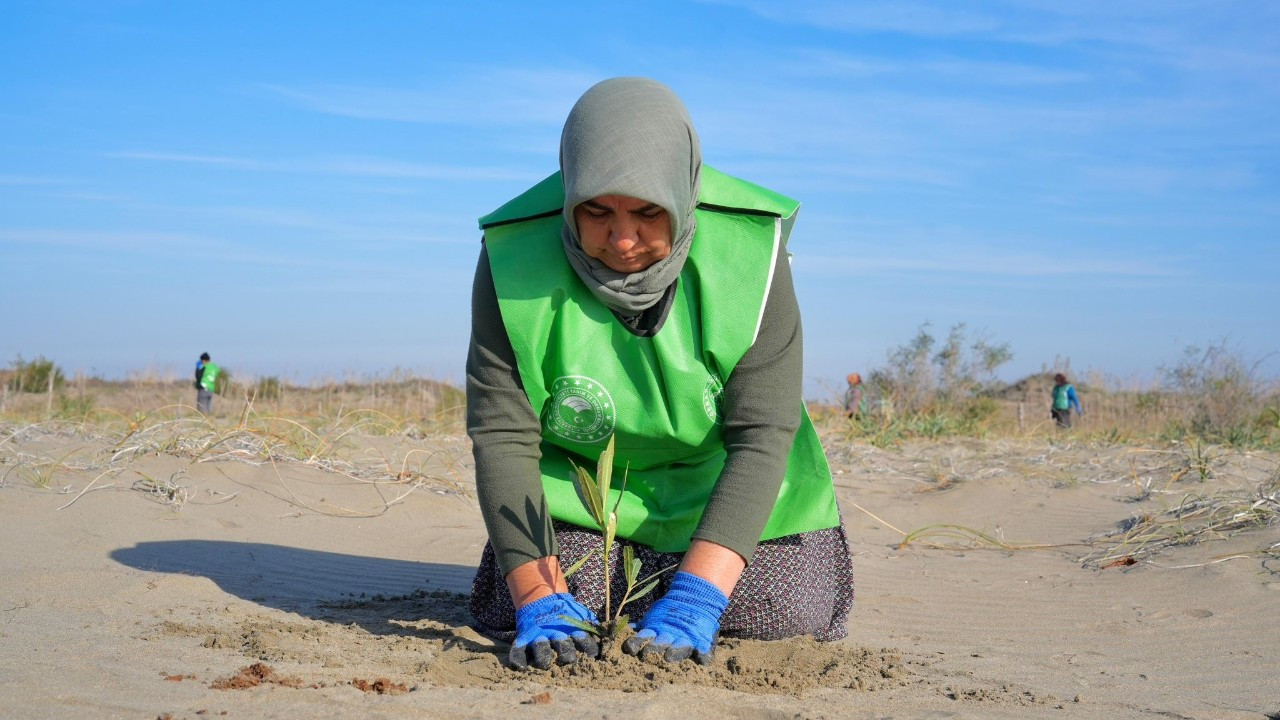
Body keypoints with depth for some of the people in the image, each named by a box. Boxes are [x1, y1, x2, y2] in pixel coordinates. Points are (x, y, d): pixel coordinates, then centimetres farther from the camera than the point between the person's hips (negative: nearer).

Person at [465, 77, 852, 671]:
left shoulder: (747, 250, -26)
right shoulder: (514, 256, -24)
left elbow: (761, 436, -28)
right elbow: (501, 437, -24)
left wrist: (694, 600, -38)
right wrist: (540, 599, -35)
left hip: (719, 480, 0)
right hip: (577, 483, 1)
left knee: (787, 619, -12)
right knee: (511, 615, -14)